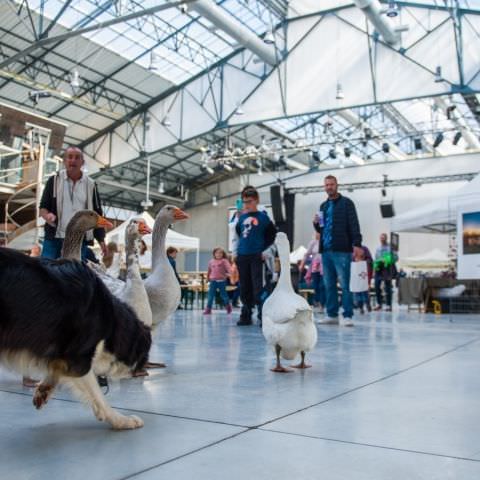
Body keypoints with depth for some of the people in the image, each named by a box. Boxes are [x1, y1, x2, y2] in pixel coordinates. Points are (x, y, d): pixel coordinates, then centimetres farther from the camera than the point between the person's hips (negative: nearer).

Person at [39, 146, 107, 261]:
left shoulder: (90, 185, 9)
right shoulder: (54, 181, 6)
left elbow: (97, 214, 12)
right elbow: (42, 207, 5)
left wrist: (101, 240, 5)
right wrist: (47, 215, -19)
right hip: (54, 238, -1)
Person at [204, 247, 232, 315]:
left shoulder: (224, 261, -4)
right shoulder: (211, 261, 10)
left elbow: (228, 268, -18)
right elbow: (209, 270, 23)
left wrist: (230, 273, -36)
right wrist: (208, 277, 31)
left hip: (222, 281, -3)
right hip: (213, 281, 3)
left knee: (223, 294, 6)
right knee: (211, 295, 0)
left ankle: (228, 306, 29)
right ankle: (208, 309, 5)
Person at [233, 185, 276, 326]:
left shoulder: (263, 217, -2)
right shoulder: (241, 218, 10)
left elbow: (273, 235, 0)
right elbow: (236, 236, 21)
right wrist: (235, 253, 15)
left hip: (257, 257, -5)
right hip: (242, 257, 5)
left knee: (258, 287, -9)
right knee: (244, 288, 9)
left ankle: (263, 316, -6)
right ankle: (246, 315, 17)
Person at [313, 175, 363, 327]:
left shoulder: (346, 203, 1)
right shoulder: (323, 206, 20)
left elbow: (354, 225, -7)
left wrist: (357, 244, -18)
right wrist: (316, 223, 4)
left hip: (342, 250, -6)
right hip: (326, 250, 6)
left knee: (345, 285, -6)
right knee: (329, 285, 8)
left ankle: (348, 316, -3)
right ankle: (332, 315, 13)